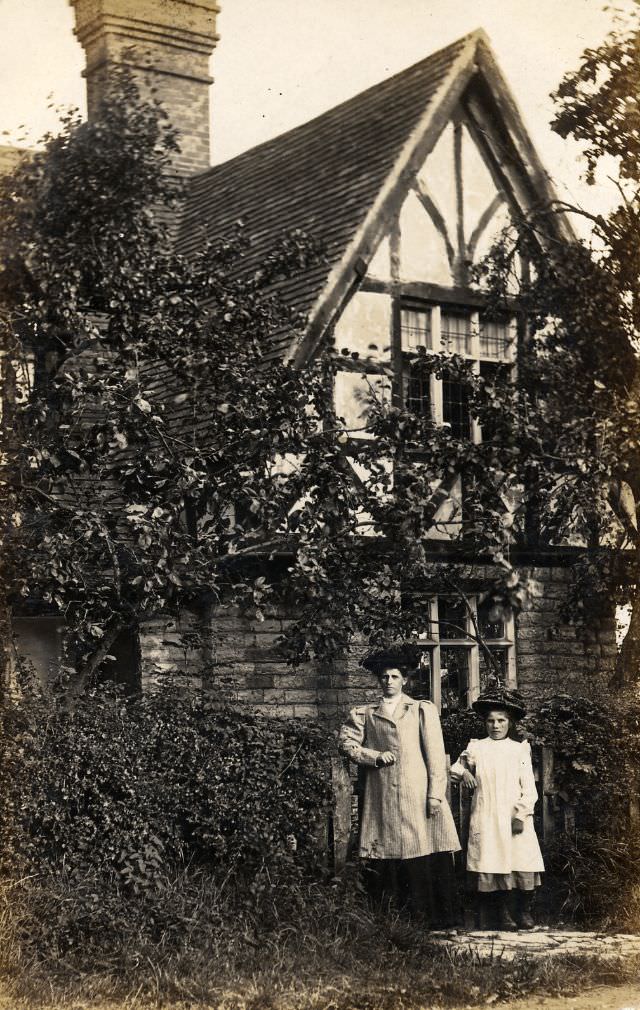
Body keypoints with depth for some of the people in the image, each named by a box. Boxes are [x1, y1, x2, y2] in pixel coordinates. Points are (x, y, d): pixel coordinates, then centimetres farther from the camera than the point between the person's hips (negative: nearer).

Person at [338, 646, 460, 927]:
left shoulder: (423, 710, 13)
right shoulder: (364, 714, 16)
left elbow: (435, 754, 6)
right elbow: (346, 743, 10)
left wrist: (435, 794, -3)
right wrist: (376, 756, -4)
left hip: (419, 797, -1)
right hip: (382, 802, 1)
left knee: (427, 863, -7)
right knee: (383, 865, -3)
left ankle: (431, 919, -2)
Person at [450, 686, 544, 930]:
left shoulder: (519, 749, 8)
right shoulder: (476, 748, 10)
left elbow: (529, 787, 3)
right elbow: (455, 769, 20)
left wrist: (521, 813, -9)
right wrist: (463, 773, -4)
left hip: (515, 817, 0)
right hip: (486, 818, 0)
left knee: (523, 862, -8)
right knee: (493, 863, -5)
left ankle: (525, 911, 6)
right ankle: (502, 912, 8)